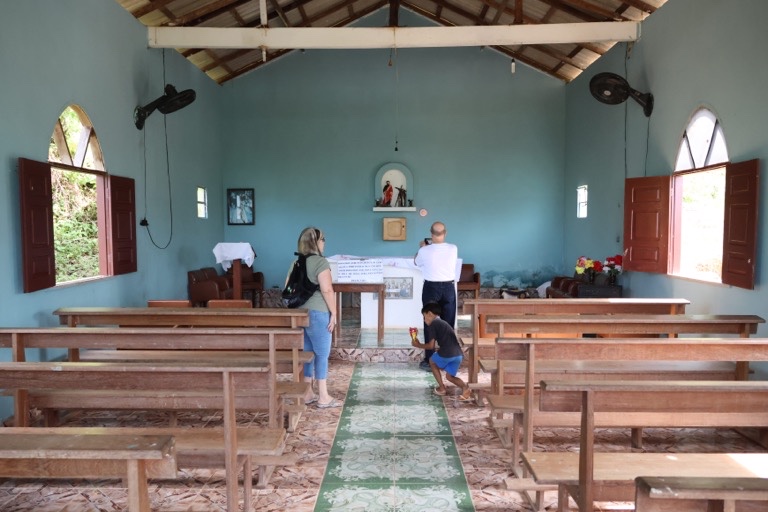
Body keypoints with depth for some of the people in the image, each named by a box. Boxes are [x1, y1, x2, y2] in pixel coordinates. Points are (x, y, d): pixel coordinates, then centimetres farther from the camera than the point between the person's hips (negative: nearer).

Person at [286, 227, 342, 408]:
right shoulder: (320, 262, -13)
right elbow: (327, 290, -19)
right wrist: (333, 313, -13)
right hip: (317, 313, -8)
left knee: (306, 352, 14)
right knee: (322, 353, 0)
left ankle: (307, 393, 20)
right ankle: (323, 397, 6)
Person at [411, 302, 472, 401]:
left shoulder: (433, 324, 3)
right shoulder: (443, 323, 28)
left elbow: (431, 346, 0)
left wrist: (418, 345, 15)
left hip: (447, 353, -7)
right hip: (459, 354, 7)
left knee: (432, 361, 24)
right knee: (449, 376, 22)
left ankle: (442, 388, 24)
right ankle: (465, 388, -5)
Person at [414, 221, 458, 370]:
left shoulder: (425, 251, -12)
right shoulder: (453, 249, -7)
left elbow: (416, 262, 9)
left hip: (431, 288, -2)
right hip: (449, 288, 2)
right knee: (448, 325, 8)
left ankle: (429, 361, 8)